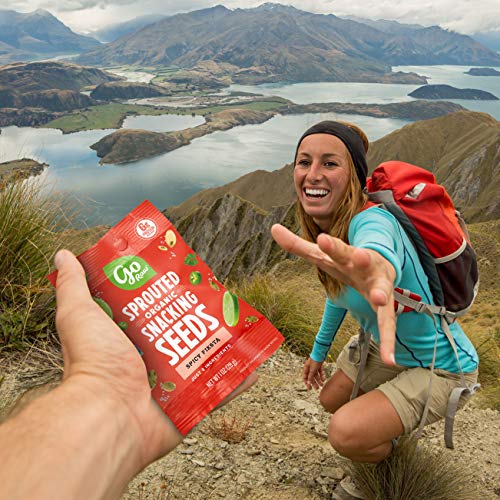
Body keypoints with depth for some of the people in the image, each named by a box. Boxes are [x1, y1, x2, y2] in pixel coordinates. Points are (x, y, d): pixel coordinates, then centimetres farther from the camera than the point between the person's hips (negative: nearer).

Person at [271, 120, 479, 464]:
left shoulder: (372, 222, -35)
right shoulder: (325, 226, -9)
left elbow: (381, 254, -61)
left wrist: (375, 269, -87)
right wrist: (319, 351, 19)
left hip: (440, 367, -8)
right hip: (385, 348, 8)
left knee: (346, 434, -20)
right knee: (330, 400, 20)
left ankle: (389, 454, 17)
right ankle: (392, 422, 51)